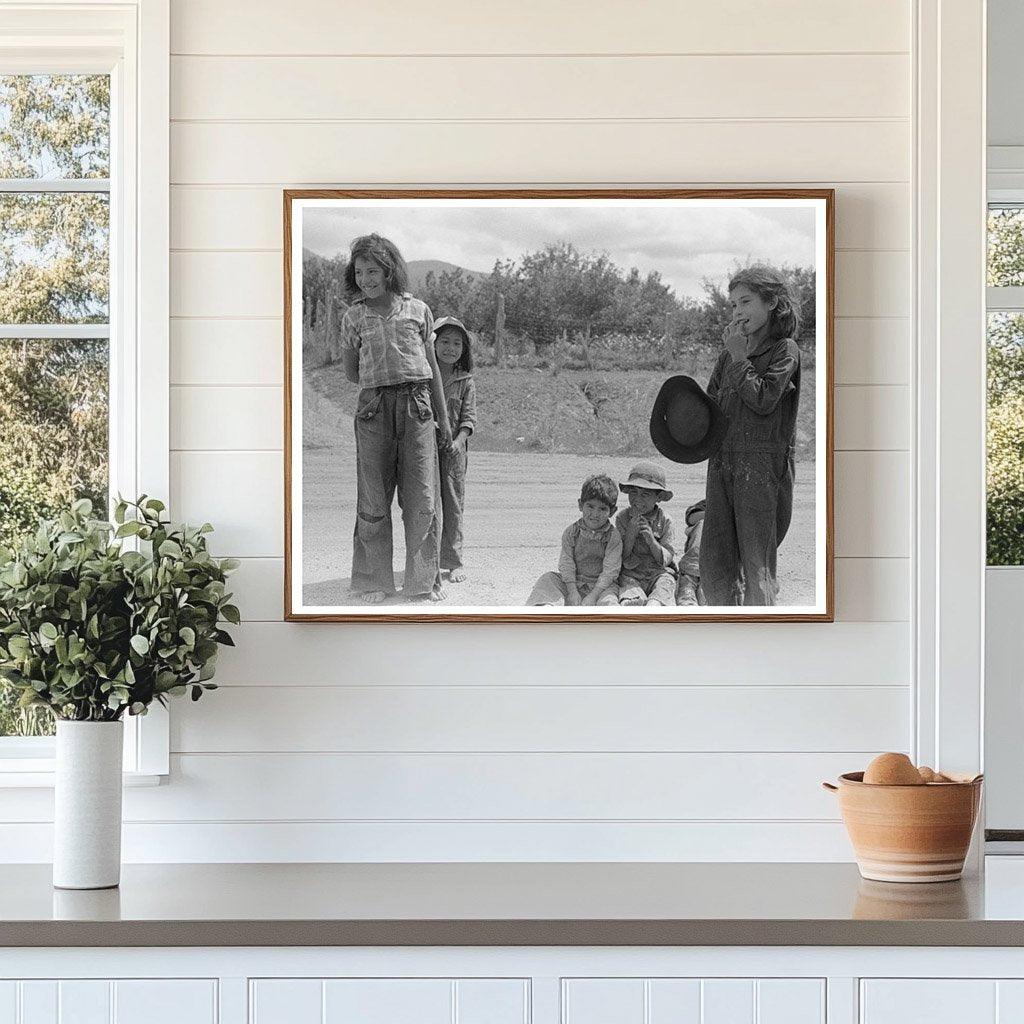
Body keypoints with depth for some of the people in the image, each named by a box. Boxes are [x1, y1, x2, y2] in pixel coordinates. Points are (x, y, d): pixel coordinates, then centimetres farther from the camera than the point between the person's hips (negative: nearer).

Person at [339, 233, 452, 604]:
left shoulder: (417, 310, 9)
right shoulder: (353, 317, 9)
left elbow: (432, 366, 14)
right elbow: (351, 373, 16)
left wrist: (443, 418, 14)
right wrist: (381, 381, 4)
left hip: (416, 406, 0)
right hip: (373, 407, 0)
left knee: (423, 499, -2)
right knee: (373, 499, 2)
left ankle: (424, 583, 6)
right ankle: (374, 582, 12)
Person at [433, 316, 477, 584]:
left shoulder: (466, 382, 4)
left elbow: (468, 417, 0)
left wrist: (458, 441, -16)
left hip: (453, 450, 0)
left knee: (452, 504, 2)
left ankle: (453, 561, 8)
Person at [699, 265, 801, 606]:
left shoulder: (785, 350, -1)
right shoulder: (729, 354, 16)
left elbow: (763, 400, -13)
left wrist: (739, 358, -7)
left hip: (762, 465, -6)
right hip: (722, 462, 6)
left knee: (756, 568, -5)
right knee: (713, 565, 5)